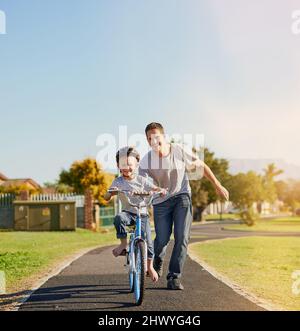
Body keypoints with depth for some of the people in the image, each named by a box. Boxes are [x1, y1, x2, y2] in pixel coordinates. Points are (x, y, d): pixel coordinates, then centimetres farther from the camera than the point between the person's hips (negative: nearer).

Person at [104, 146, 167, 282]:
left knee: (147, 241, -6)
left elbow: (154, 188, 1)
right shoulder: (118, 182, -4)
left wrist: (161, 190, -23)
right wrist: (111, 193, -33)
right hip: (128, 213, -1)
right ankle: (123, 244, -17)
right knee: (119, 218, -37)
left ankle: (150, 266, 18)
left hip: (142, 214, 1)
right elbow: (106, 198, -10)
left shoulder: (141, 180, -1)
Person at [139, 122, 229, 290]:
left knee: (182, 238, -13)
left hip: (181, 196, 0)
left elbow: (201, 166, -1)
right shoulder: (146, 161, -15)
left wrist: (218, 185, 3)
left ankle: (174, 277, -4)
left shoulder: (180, 151, -14)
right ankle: (158, 262, 35)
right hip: (161, 201, 0)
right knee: (162, 239, -2)